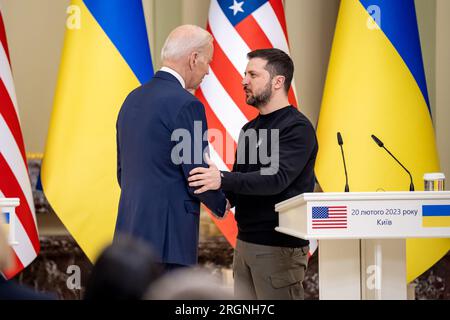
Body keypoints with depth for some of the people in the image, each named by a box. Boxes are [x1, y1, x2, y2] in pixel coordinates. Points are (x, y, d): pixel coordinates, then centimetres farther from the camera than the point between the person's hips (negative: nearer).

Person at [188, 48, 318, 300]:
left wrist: (223, 180, -34)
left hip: (278, 247, -8)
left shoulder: (297, 128, -10)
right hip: (245, 242, 8)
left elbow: (276, 178, -23)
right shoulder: (250, 129, 17)